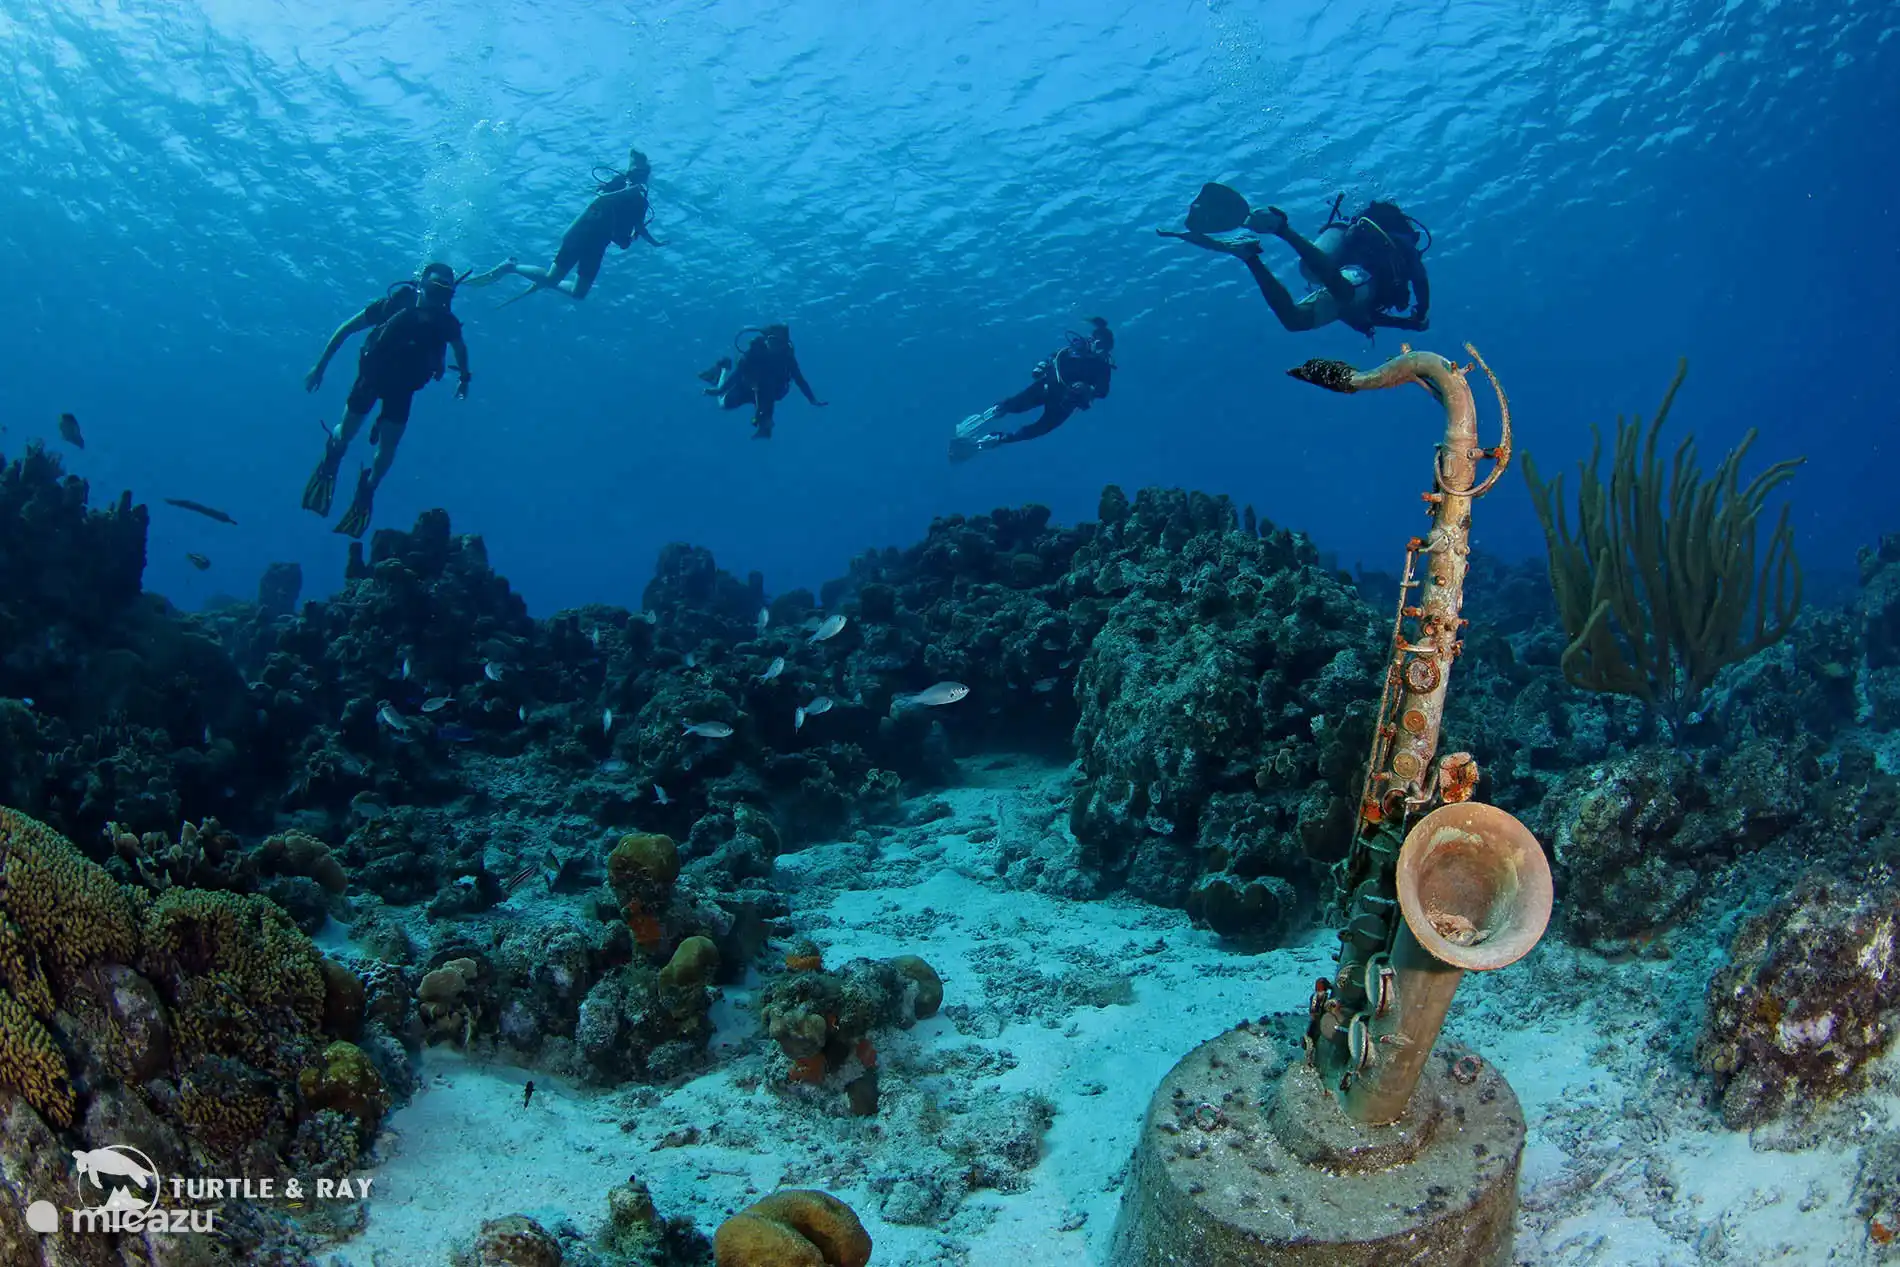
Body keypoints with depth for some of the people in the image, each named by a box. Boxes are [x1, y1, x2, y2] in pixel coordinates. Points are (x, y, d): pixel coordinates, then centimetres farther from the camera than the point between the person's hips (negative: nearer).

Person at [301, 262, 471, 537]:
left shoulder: (446, 322, -19)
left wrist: (464, 378, -2)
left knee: (387, 447, -4)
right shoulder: (394, 303, -24)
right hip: (372, 374, -1)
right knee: (345, 435, 6)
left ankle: (366, 491, 21)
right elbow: (346, 329, -13)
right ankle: (330, 460, 41)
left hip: (402, 387, 1)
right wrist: (320, 365, -11)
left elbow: (460, 348, 9)